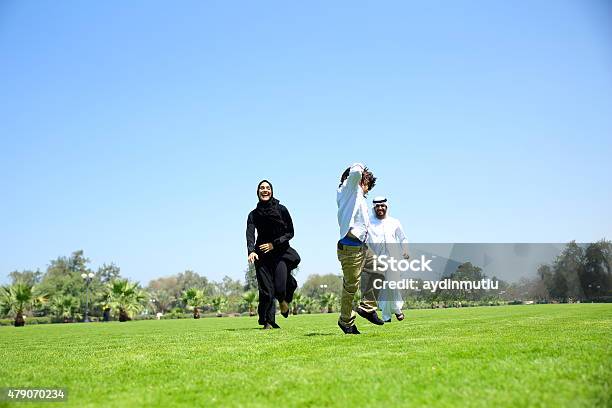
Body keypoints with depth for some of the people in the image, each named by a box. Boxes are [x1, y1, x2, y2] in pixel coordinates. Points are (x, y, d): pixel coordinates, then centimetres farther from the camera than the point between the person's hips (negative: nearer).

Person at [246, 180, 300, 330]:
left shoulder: (282, 209, -1)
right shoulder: (254, 214, 2)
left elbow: (290, 233, 0)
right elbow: (250, 234, -12)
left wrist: (274, 244, -13)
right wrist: (251, 251, -31)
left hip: (281, 251, -1)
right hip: (262, 255, 1)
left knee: (280, 287, -15)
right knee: (266, 290, -6)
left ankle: (283, 300, 19)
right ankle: (268, 322, 5)